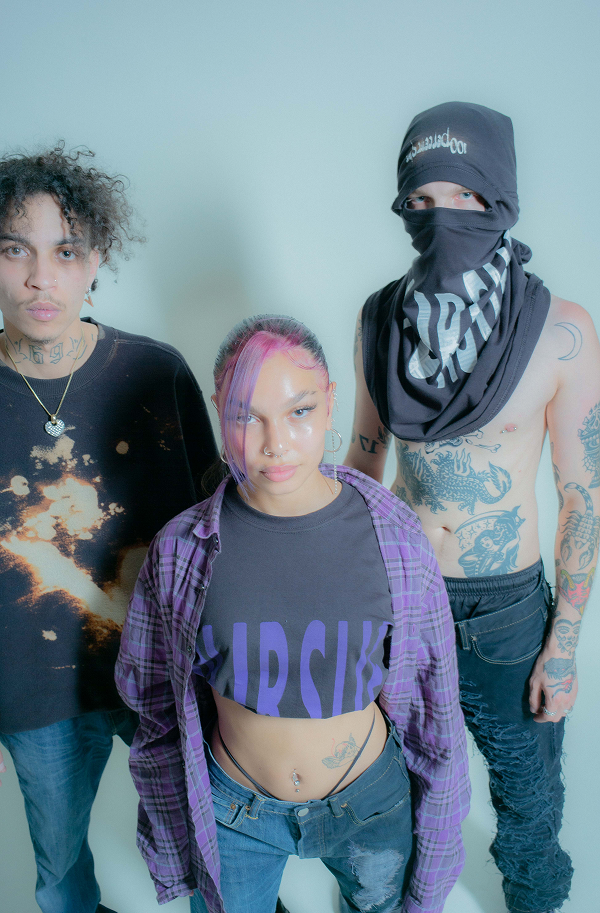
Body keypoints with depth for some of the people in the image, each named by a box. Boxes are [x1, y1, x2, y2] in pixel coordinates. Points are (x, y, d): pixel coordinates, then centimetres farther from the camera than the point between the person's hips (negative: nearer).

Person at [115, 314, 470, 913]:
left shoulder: (394, 538, -16)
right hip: (233, 814, 0)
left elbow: (435, 705, -5)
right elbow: (154, 707, -2)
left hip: (373, 803, 0)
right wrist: (173, 853, 6)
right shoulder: (182, 550, -16)